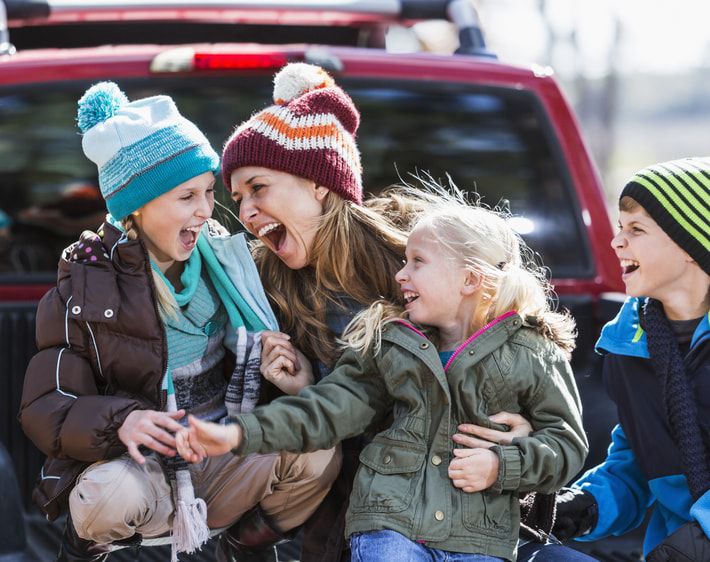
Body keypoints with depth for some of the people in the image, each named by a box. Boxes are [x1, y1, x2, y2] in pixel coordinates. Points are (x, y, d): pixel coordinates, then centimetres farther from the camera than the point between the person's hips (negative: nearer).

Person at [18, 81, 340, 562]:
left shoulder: (226, 256, 3)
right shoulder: (86, 288, -8)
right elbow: (46, 410, -10)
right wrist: (120, 420, -31)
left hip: (227, 462, 4)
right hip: (142, 467, -3)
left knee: (318, 453, -24)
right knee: (111, 495, -37)